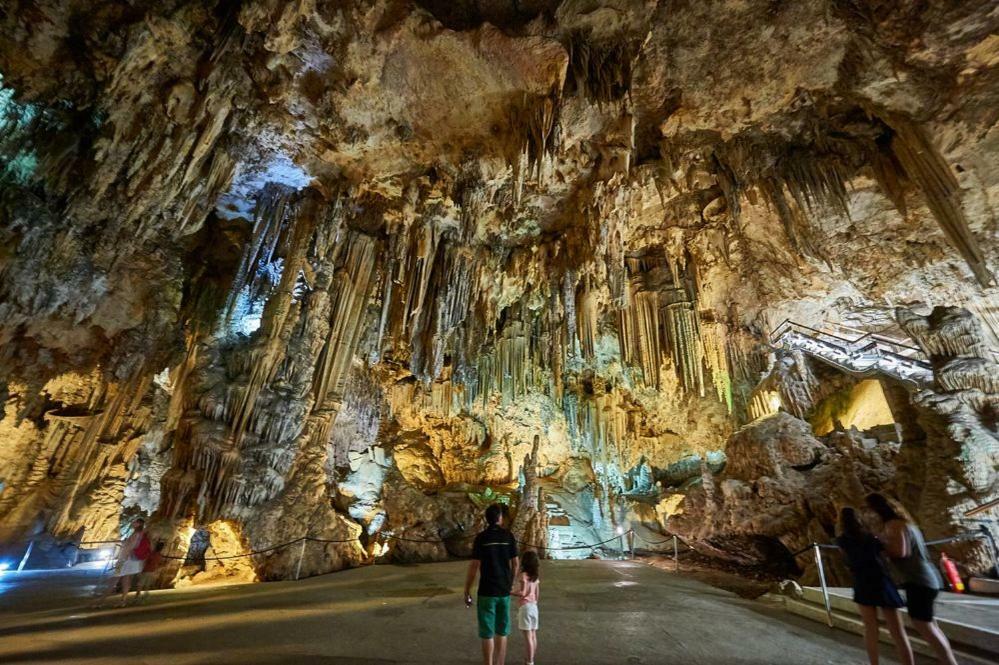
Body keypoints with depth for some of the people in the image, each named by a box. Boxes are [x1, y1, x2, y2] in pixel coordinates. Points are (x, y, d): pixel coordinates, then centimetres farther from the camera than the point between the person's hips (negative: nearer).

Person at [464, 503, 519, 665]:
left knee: (487, 633, 7)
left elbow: (474, 566, -13)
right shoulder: (509, 536, -3)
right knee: (501, 631, 17)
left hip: (487, 591, -3)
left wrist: (467, 591, -3)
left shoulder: (481, 537, -11)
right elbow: (515, 563, 2)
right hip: (504, 590, 3)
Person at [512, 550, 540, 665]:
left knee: (527, 636, -1)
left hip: (525, 606, -7)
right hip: (534, 606, 7)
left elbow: (522, 593, -21)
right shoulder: (536, 576, 6)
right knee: (533, 635, 15)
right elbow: (536, 594, 13)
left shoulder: (523, 575, -15)